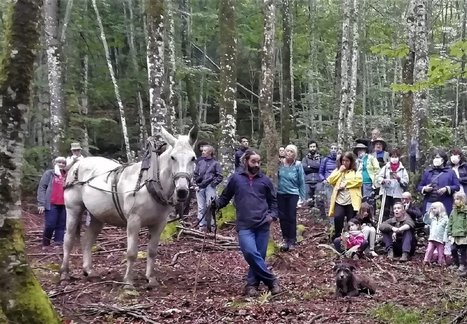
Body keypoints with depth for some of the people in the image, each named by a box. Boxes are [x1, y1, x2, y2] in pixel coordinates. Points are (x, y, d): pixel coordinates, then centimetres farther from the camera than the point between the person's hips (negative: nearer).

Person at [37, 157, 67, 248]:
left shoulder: (67, 176, 15)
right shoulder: (49, 173, 5)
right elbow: (41, 188, 0)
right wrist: (41, 204, -9)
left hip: (64, 205, 4)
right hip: (51, 204, -4)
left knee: (61, 225, 3)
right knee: (50, 225, -5)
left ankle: (58, 244, 7)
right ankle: (45, 244, 12)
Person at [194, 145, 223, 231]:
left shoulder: (215, 163, 3)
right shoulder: (200, 162, 12)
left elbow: (220, 176, 1)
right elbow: (195, 174, 19)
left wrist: (214, 182, -11)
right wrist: (197, 181, 4)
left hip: (210, 187, -4)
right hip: (200, 187, 4)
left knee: (210, 205, -12)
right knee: (201, 207, 4)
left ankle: (211, 224, -7)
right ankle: (201, 225, 9)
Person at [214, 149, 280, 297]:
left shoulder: (265, 180, 8)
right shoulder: (236, 178, 4)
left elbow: (273, 201, 17)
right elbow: (225, 197, 11)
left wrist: (273, 215, 0)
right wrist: (215, 204, -8)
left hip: (262, 225, 2)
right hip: (244, 225, -2)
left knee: (259, 256, 4)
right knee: (250, 253, -19)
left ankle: (252, 283, 20)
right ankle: (271, 280, -6)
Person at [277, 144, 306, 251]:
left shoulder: (298, 165, -7)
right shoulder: (280, 164, -2)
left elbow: (301, 182, -2)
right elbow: (276, 177, 6)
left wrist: (302, 197, -1)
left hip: (293, 194, -2)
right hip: (281, 194, 3)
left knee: (291, 217, 1)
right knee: (282, 217, 7)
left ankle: (292, 240, 12)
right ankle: (285, 238, 21)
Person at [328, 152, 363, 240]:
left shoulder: (356, 172, 8)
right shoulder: (337, 170, 19)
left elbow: (359, 181, -12)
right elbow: (330, 180, 5)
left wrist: (345, 183, -9)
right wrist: (340, 171, 0)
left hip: (351, 201, -1)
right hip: (339, 200, 2)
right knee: (337, 217, -19)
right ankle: (337, 238, -6)